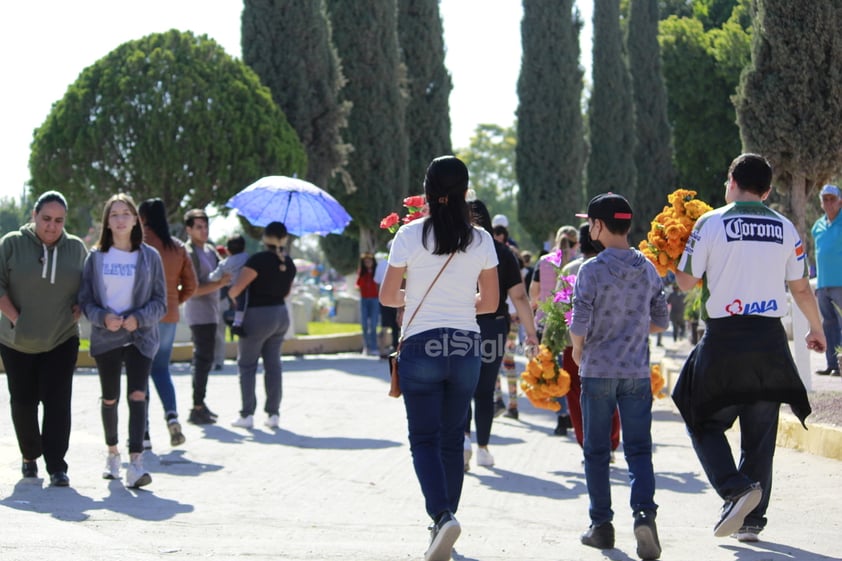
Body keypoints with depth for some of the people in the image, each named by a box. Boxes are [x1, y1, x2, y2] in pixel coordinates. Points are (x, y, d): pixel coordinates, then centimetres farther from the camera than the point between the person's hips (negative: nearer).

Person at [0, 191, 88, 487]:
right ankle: (29, 456, 30)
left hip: (61, 340, 0)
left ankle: (57, 467, -7)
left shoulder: (76, 248, 3)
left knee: (57, 402, -8)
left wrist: (78, 310, -3)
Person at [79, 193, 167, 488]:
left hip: (140, 336, -1)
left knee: (137, 395, -15)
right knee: (110, 398, 12)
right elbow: (85, 299, 3)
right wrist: (102, 317, -16)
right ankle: (112, 452, 33)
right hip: (105, 337, 2)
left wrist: (139, 318, -15)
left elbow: (160, 301, 2)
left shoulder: (149, 256, 1)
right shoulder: (96, 257, 3)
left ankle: (135, 463, -22)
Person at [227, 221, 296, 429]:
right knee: (273, 363, 12)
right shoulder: (289, 263, 5)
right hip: (281, 314, 6)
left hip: (258, 316, -6)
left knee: (247, 365, 4)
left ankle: (247, 414, 1)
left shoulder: (259, 260, -17)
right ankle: (273, 413, 9)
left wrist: (231, 296, -1)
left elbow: (236, 288, -21)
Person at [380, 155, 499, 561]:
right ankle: (443, 523, 19)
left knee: (425, 439, 0)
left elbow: (387, 296, 0)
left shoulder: (410, 235, -6)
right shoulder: (481, 240, 1)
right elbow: (490, 302, 7)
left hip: (421, 347, -3)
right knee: (452, 439, 13)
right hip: (466, 348, 3)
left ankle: (442, 516, -22)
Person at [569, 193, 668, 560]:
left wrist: (577, 350, 6)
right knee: (639, 449, 3)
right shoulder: (647, 269, 4)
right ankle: (644, 513, -18)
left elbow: (580, 323, -14)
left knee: (597, 451, 8)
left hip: (598, 371, -3)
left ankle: (601, 525, 12)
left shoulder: (592, 270, -10)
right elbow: (661, 321, 9)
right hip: (637, 373, 3)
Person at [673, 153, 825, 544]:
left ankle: (736, 489, -15)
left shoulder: (711, 223, -4)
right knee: (760, 433, 11)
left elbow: (687, 281, 0)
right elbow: (801, 288, 10)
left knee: (704, 421, 9)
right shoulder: (785, 229, 6)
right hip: (769, 338, 3)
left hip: (723, 338, -3)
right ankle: (752, 520, 13)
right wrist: (816, 330, 26)